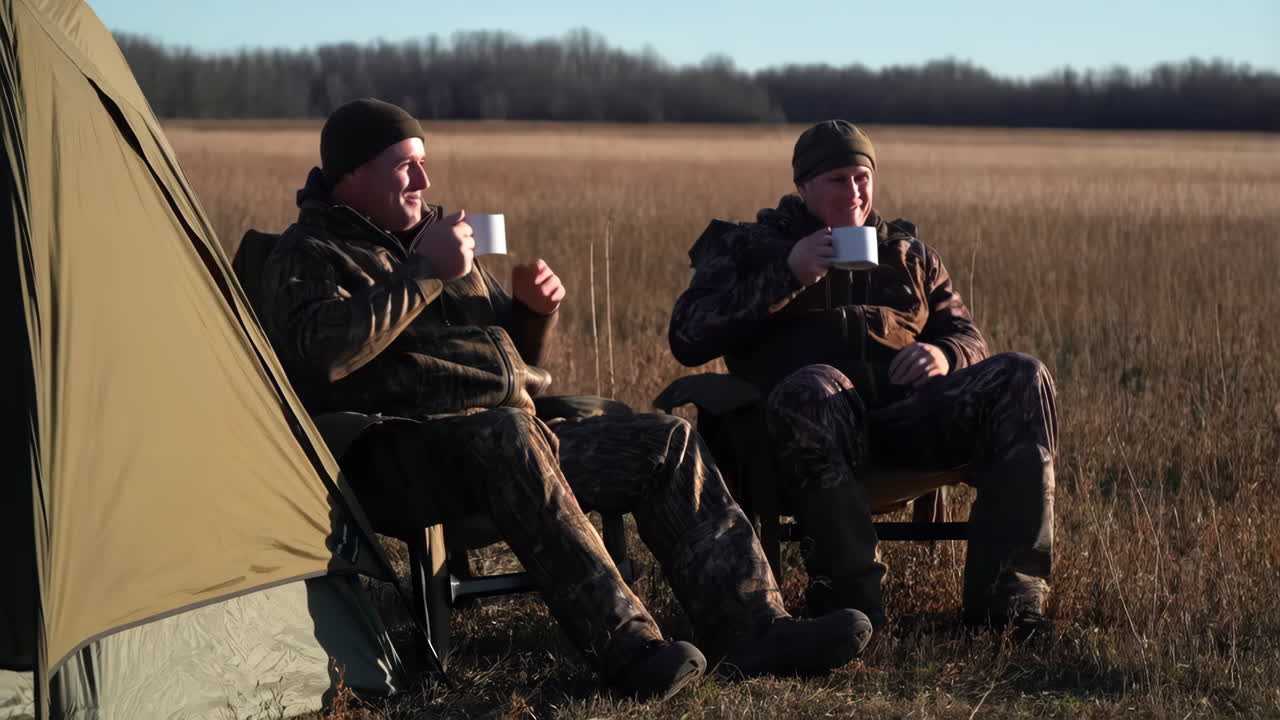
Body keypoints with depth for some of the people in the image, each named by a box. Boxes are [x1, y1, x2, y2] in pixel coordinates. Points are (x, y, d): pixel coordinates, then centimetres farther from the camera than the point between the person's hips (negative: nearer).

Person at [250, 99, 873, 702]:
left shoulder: (434, 232, 23)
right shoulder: (308, 255, 1)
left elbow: (517, 353, 29)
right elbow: (326, 350, -23)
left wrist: (534, 309, 5)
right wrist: (427, 273, -17)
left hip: (512, 437, 8)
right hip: (400, 461, -8)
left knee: (665, 442, -5)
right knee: (506, 436, -39)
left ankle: (751, 627, -13)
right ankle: (625, 649, -45)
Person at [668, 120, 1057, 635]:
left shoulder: (909, 255, 31)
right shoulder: (748, 247, 20)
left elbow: (967, 337, 28)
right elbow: (688, 338, 6)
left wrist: (943, 354, 1)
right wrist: (788, 276, -3)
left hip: (908, 417, 4)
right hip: (813, 423, -4)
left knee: (1020, 379, -22)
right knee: (812, 389, -41)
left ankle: (1007, 597, -28)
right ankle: (849, 599, -38)